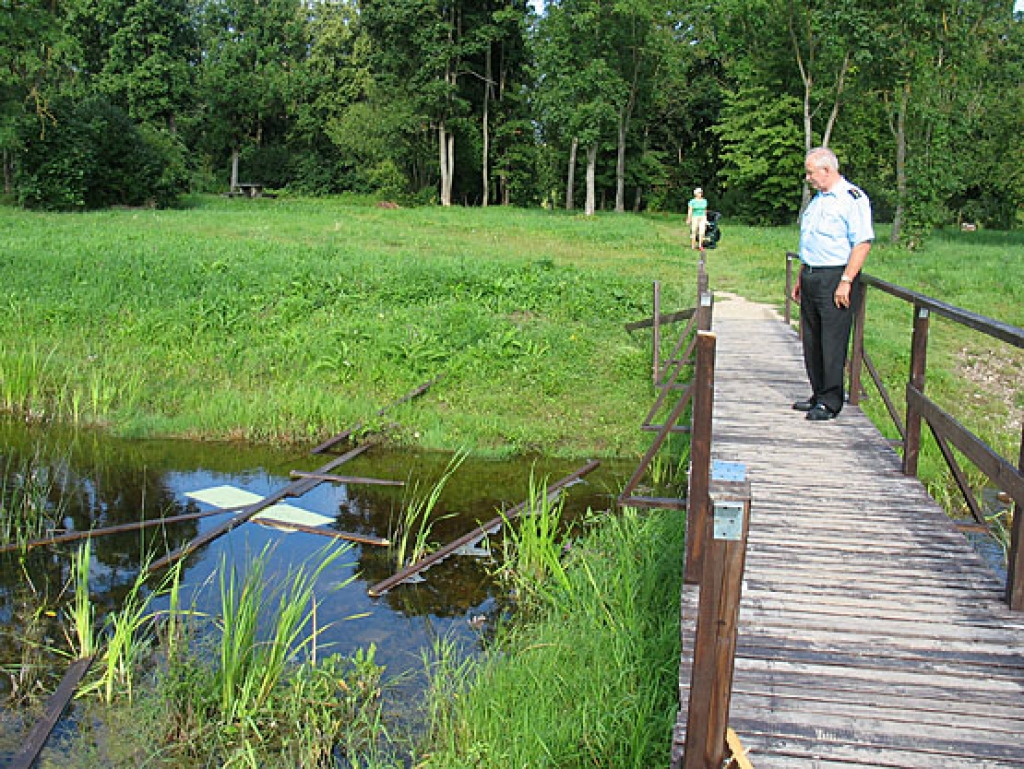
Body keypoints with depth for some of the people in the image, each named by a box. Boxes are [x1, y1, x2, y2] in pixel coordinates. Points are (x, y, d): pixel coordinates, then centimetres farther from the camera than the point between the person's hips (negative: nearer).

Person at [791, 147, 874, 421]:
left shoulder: (852, 198, -10)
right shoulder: (817, 200, 19)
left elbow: (862, 243, -16)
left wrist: (845, 281, -21)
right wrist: (801, 279, 22)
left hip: (836, 278, -9)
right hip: (811, 277, 9)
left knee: (833, 341, -5)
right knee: (811, 339, 12)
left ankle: (831, 401, 2)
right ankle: (818, 395, 22)